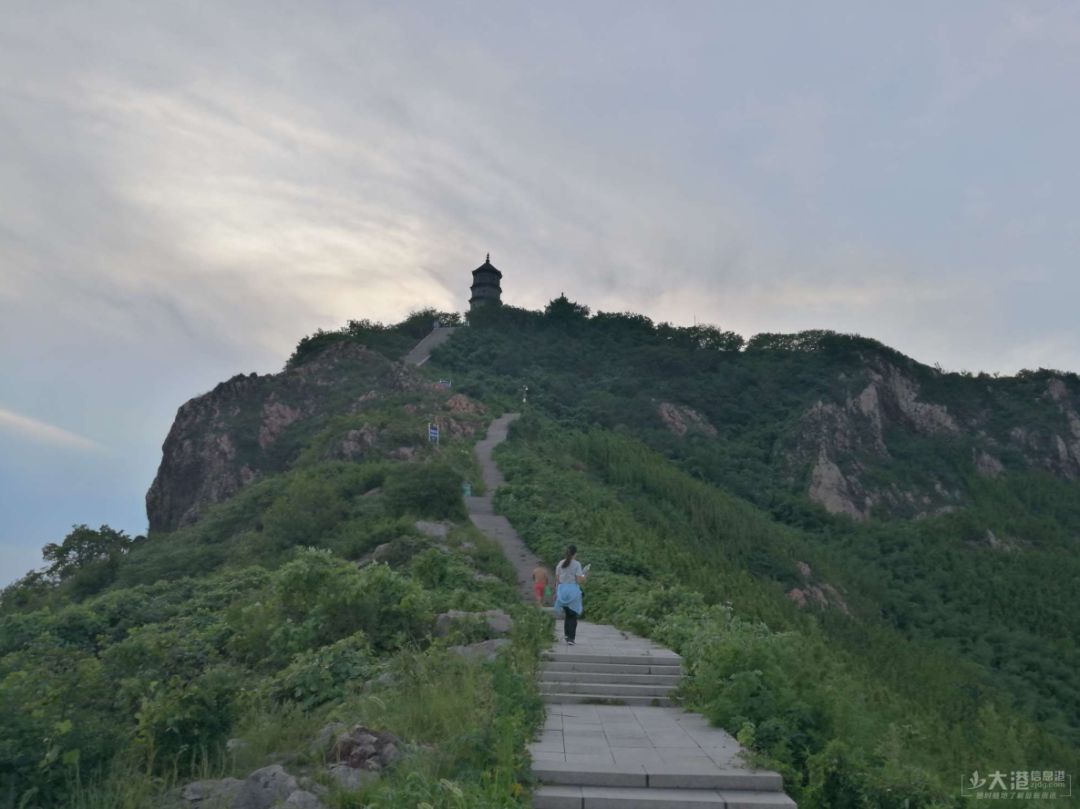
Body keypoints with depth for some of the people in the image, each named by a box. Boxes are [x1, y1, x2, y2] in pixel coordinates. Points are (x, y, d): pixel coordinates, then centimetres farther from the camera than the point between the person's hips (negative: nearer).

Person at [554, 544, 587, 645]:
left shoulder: (560, 564, 6)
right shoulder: (576, 564, -7)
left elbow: (557, 580, 7)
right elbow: (578, 580, -10)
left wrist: (556, 592, 15)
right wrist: (583, 577, 11)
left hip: (562, 590, 4)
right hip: (573, 591, -4)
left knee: (567, 614, 18)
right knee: (573, 615, 5)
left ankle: (567, 635, 17)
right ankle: (571, 638, 0)